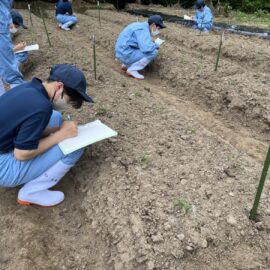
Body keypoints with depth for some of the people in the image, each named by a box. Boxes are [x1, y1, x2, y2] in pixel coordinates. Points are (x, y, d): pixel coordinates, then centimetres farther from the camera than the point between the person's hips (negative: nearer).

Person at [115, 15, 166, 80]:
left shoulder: (141, 27, 14)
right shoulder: (143, 30, -17)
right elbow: (146, 49, -31)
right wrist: (156, 44, -9)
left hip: (124, 53, 10)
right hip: (127, 55, -10)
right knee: (153, 52, -15)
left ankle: (126, 65, 16)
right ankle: (132, 70, -6)